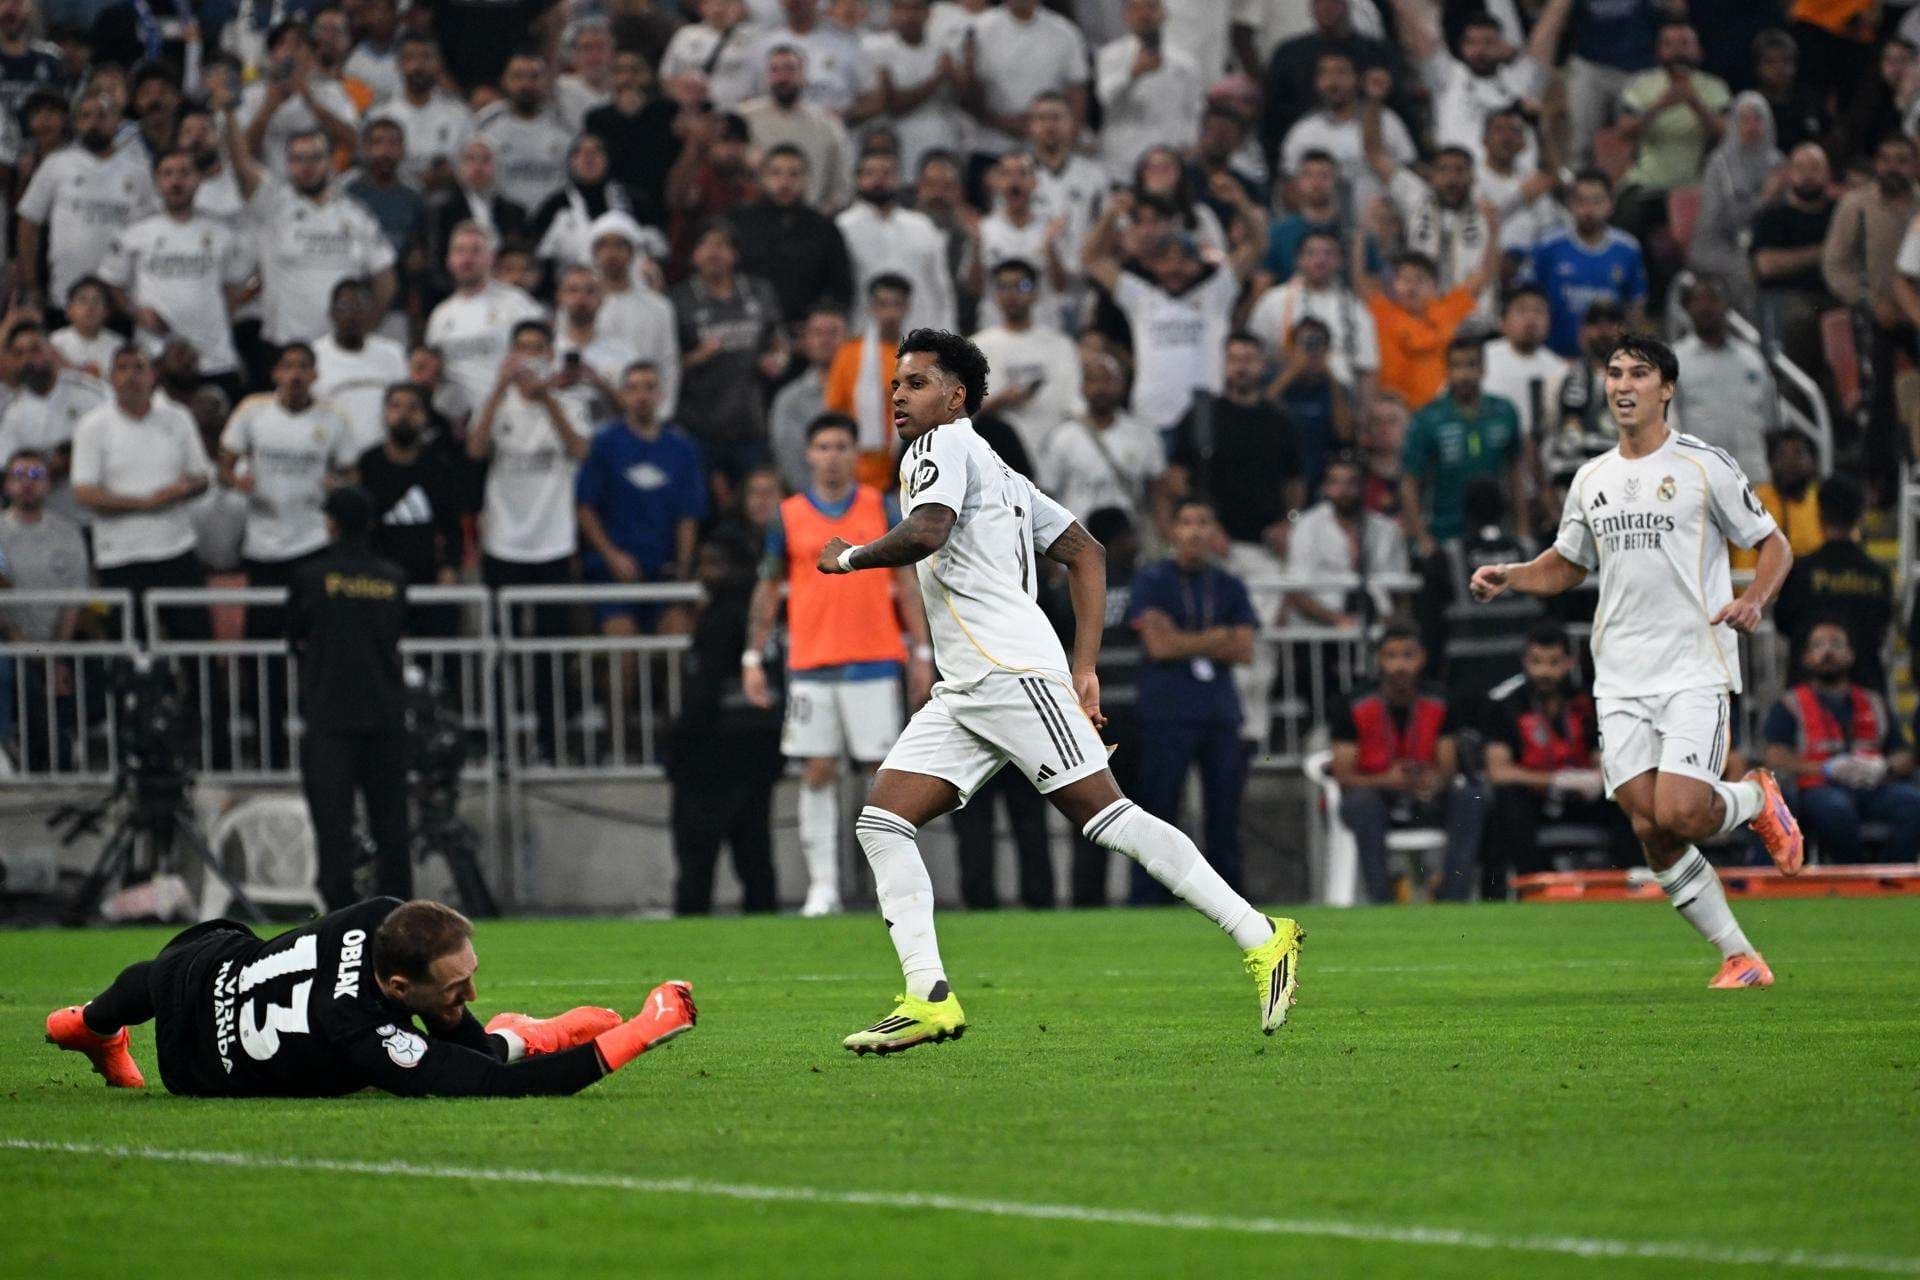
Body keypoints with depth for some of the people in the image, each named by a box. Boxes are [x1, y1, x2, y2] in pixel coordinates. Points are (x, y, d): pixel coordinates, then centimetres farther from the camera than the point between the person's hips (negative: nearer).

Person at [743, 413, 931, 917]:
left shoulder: (881, 508, 5)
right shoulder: (788, 517, 6)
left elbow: (906, 582, 7)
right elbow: (768, 590, 10)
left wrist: (920, 653, 2)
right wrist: (753, 658, 4)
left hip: (875, 661, -1)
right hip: (811, 663, 1)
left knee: (884, 770, -3)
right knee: (818, 772, 0)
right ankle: (823, 885, 4)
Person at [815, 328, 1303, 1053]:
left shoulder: (943, 447, -2)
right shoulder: (995, 470, 26)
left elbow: (926, 532, -22)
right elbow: (1086, 554, 24)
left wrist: (849, 557, -3)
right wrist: (1084, 668, 18)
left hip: (1013, 671, -10)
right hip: (963, 693, 10)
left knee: (1106, 817, -14)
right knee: (881, 822, 0)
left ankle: (1261, 941, -12)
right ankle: (928, 998, -7)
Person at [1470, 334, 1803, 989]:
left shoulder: (1705, 466, -1)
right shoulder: (1591, 480, 14)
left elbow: (1774, 544, 4)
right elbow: (1567, 564, 26)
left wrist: (1753, 600, -16)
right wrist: (1508, 577, 7)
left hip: (1695, 671, -5)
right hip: (1621, 682, 5)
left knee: (1677, 815, -20)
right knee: (1651, 830, -6)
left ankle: (1756, 797, 15)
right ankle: (1740, 958, 7)